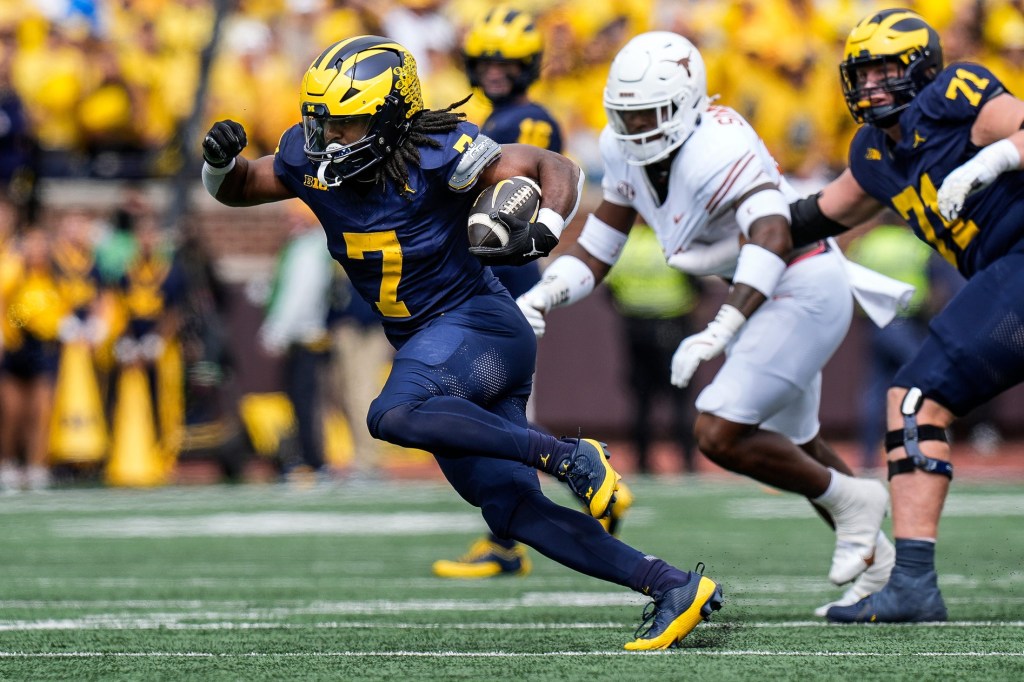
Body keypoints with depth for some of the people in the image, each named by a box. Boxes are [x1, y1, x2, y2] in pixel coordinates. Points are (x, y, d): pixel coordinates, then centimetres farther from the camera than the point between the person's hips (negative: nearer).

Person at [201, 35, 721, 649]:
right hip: (427, 344, 8)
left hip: (479, 322, -8)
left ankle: (571, 457, -27)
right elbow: (235, 190, 17)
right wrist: (222, 162, -6)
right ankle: (675, 588, 3)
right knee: (511, 511, 0)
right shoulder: (313, 161, 1)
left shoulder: (438, 155, -17)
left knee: (394, 416, -35)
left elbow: (558, 169, -13)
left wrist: (544, 231, -32)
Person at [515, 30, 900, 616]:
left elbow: (773, 239, -45)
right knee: (794, 449, 22)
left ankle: (848, 500, 5)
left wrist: (717, 334, -54)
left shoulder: (717, 150, -30)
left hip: (804, 289, -10)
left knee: (720, 436, -15)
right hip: (766, 296, 10)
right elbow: (596, 253, 4)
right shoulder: (628, 154, -3)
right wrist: (541, 299, -15)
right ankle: (877, 558, 41)